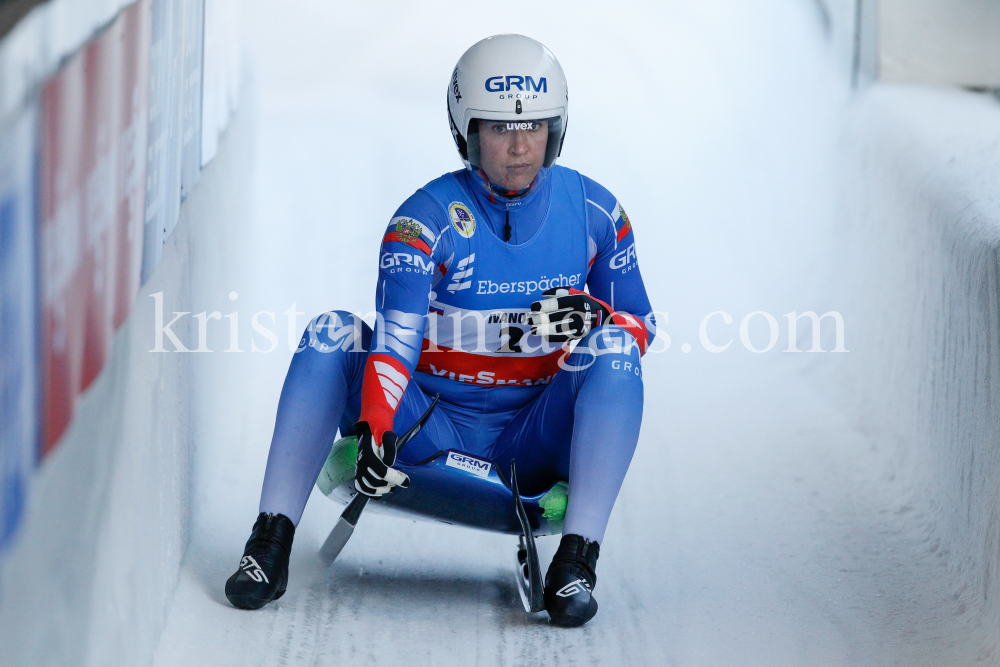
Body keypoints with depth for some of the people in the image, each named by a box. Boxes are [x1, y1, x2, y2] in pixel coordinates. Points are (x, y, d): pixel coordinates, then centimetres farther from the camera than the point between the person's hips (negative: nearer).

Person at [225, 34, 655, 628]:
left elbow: (642, 328, 6)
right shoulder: (427, 219, -9)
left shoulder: (593, 213, -1)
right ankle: (271, 544, -23)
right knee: (332, 334, -21)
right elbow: (396, 339, -22)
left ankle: (577, 561, -31)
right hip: (432, 431, -1)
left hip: (534, 443, 1)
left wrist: (595, 316, -18)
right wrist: (374, 430, -40)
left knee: (614, 349, -25)